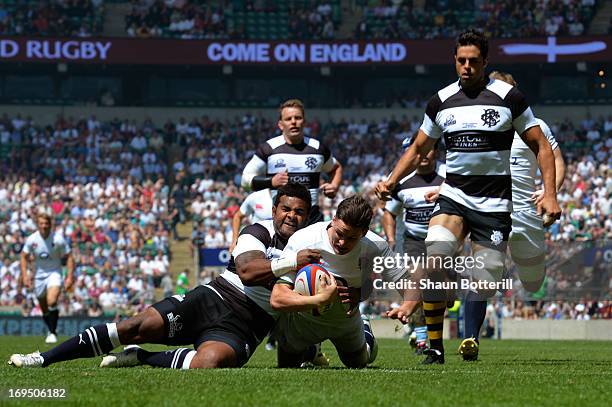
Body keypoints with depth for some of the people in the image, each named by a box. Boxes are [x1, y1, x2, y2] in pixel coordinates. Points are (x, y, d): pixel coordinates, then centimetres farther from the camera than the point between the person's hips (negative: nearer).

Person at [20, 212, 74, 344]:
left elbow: (69, 257, -5)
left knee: (52, 302, -26)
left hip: (54, 274, -3)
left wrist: (70, 277, -12)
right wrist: (24, 276, -4)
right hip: (38, 276, 3)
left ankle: (53, 333, -16)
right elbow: (24, 257, 6)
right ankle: (51, 331, 33)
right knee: (44, 309, 9)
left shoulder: (58, 239, -13)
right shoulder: (31, 239, -7)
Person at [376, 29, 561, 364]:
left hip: (494, 203, -1)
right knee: (435, 255, -24)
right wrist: (391, 182, 3)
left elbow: (541, 146, 2)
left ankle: (470, 345, 18)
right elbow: (418, 149, 18)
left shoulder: (508, 97, -2)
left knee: (485, 281, -5)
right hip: (454, 196, 1)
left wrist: (549, 195, -8)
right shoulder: (441, 101, 6)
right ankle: (434, 346, -19)